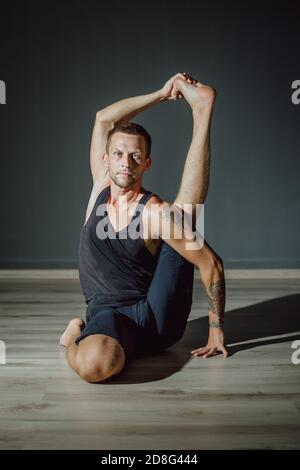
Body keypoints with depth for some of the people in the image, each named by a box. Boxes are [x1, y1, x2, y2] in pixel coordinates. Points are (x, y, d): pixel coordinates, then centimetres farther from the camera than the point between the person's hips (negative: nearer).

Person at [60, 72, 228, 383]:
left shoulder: (155, 211, -11)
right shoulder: (101, 186, 2)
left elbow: (212, 264, -10)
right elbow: (103, 119, -1)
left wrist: (216, 330, -9)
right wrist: (162, 94, -4)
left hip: (159, 317, -1)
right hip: (108, 315, 2)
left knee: (185, 210, -10)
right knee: (93, 364, -38)